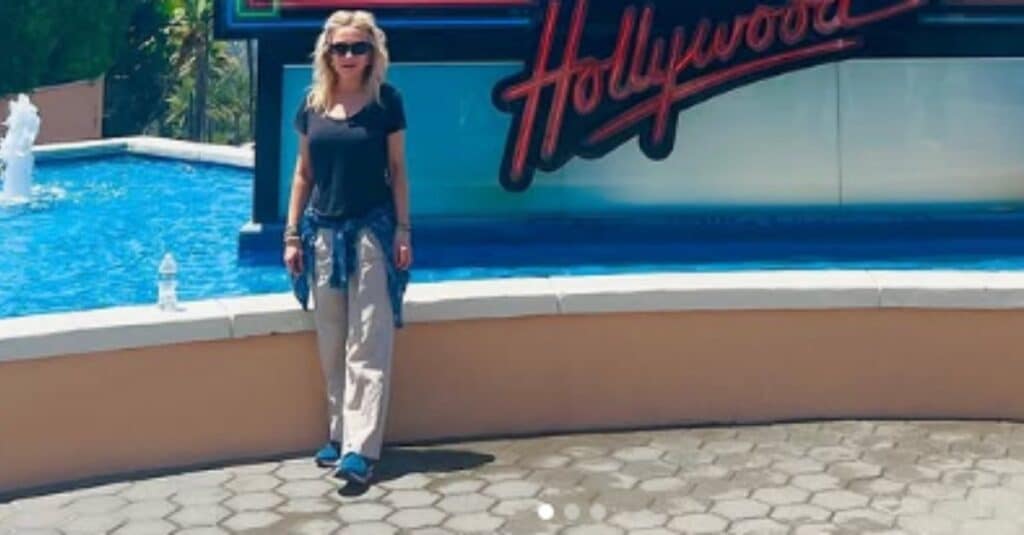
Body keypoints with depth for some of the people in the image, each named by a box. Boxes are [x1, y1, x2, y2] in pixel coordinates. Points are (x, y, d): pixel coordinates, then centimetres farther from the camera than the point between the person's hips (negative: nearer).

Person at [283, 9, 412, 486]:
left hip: (372, 229, -4)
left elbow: (397, 170, 0)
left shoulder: (386, 100, -2)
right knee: (331, 345, 9)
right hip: (323, 230, 4)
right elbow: (303, 172, 11)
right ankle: (339, 435, 19)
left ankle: (362, 448, -8)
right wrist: (292, 234, 7)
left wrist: (403, 230, -5)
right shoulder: (312, 103, 6)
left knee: (367, 344, -5)